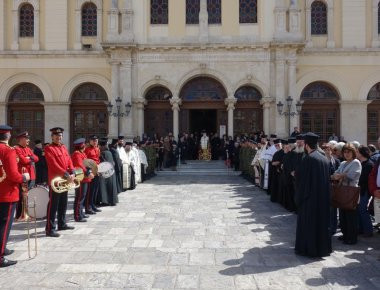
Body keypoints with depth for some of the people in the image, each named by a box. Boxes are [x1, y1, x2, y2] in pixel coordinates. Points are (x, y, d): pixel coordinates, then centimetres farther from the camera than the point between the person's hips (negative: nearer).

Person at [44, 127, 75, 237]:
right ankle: (50, 229, 1)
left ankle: (62, 224, 28)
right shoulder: (49, 148, -9)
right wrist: (66, 175, -23)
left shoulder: (64, 147, 15)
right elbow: (54, 164, -19)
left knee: (63, 204, 16)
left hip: (65, 180, 8)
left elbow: (69, 160, 9)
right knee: (53, 205, -4)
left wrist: (72, 173, -7)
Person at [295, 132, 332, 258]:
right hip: (323, 196, 8)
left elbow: (300, 176, -16)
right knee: (321, 219, 16)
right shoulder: (324, 159, 6)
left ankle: (308, 248, 12)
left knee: (308, 221, 4)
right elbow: (327, 178, 11)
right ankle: (322, 247, 27)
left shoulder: (308, 158, -17)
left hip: (310, 196, -7)